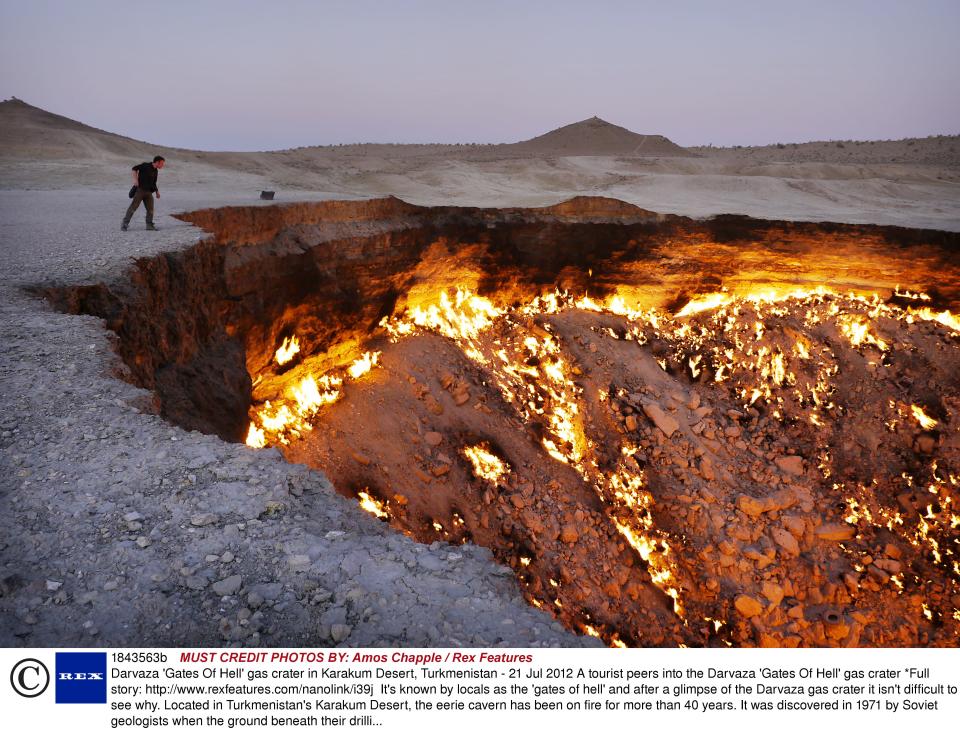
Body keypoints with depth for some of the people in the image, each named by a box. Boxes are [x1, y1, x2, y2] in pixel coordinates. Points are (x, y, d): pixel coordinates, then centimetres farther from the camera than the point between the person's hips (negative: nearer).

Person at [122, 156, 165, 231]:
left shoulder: (155, 171, 13)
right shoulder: (145, 165, -8)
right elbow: (135, 168, -7)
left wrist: (157, 191, 13)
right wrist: (135, 179, -14)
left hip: (148, 192, 7)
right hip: (140, 190, -7)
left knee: (150, 209, 3)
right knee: (133, 207, -7)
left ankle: (149, 225, 12)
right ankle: (124, 224, -3)